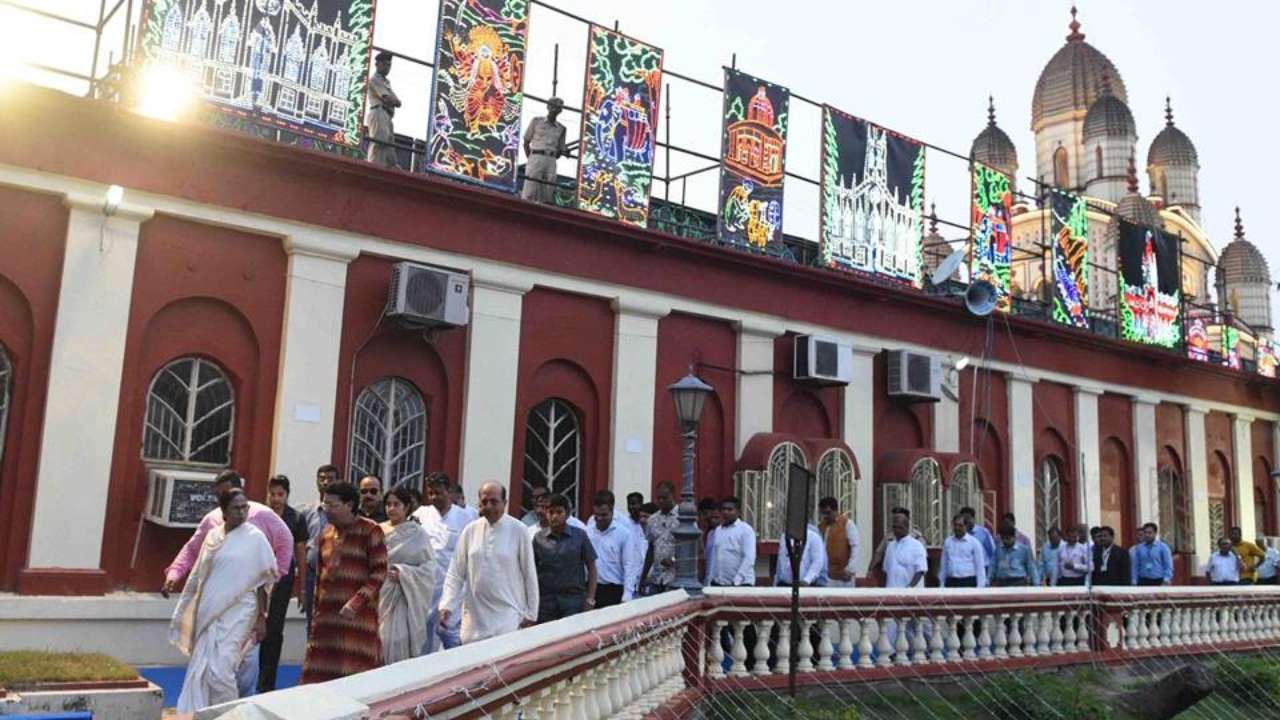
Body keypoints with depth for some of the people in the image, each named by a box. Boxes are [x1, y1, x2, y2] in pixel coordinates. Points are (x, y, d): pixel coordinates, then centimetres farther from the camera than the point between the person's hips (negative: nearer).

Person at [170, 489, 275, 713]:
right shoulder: (212, 536, 8)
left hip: (237, 612, -5)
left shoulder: (255, 538, -5)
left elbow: (261, 582, -4)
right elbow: (200, 576, 15)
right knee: (200, 669, 6)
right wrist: (191, 612, 17)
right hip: (210, 612, 5)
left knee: (220, 670, -10)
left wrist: (261, 617, -8)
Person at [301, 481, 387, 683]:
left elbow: (379, 572, -8)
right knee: (319, 674, 1)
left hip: (358, 615, -5)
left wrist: (356, 603, -18)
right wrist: (316, 612, 18)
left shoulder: (370, 531, -3)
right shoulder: (326, 533, 15)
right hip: (327, 615, 5)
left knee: (355, 675, -6)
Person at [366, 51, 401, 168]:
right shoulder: (374, 79, 0)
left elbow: (398, 102, 16)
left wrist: (392, 100, -4)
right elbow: (387, 99, -12)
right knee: (378, 144, -18)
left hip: (387, 116, 10)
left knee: (389, 145, 6)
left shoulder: (386, 82, 28)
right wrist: (395, 100, 6)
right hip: (379, 114, -10)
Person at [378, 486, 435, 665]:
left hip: (404, 598, -3)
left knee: (397, 642, -8)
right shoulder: (379, 532, 8)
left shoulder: (418, 535, 0)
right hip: (379, 595, 3)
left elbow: (429, 568, -4)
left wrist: (402, 573, -14)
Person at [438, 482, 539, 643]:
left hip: (508, 618, -3)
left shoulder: (518, 531, -5)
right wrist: (446, 606, -5)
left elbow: (529, 574, 0)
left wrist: (530, 614, 1)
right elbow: (455, 573, 6)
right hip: (475, 618, 3)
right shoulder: (470, 530, 3)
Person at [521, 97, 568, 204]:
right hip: (536, 158, -3)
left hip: (551, 162, 3)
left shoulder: (561, 129, 17)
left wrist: (565, 151, 2)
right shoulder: (536, 121, 11)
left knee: (548, 197, -5)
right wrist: (530, 159, 3)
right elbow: (526, 142, 10)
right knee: (529, 193, -13)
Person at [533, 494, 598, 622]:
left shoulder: (580, 536, 1)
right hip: (545, 600, 2)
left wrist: (590, 599, -1)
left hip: (574, 599, -1)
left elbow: (591, 568, 4)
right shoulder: (538, 538, 4)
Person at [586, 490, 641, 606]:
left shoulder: (625, 533, -5)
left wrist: (627, 596, -13)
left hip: (615, 591, -3)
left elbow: (630, 566, -6)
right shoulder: (587, 531, 3)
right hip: (591, 589, 3)